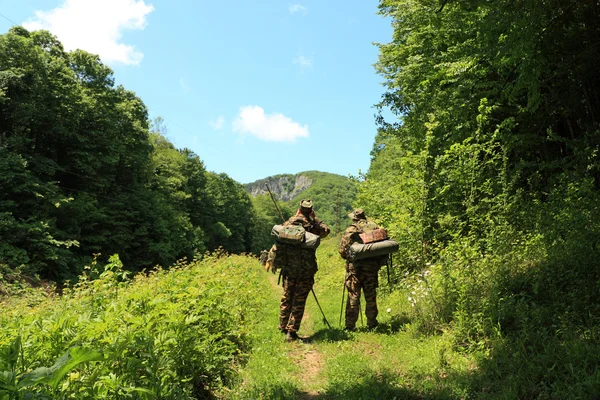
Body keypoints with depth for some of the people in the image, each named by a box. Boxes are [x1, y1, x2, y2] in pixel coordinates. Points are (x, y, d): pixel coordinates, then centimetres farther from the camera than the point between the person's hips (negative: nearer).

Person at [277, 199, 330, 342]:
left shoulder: (288, 224, -2)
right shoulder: (313, 226, -5)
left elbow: (278, 244, -3)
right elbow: (326, 230, 12)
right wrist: (315, 218, 10)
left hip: (289, 269, 2)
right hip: (306, 270, -2)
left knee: (286, 298, 17)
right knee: (299, 301, 6)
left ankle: (283, 327, 27)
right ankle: (291, 332, 7)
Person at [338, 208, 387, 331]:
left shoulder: (350, 230, -7)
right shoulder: (374, 227, 2)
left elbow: (342, 250, -6)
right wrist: (379, 262, 15)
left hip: (355, 267, -2)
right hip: (372, 266, 3)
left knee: (353, 296, 4)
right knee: (371, 296, 13)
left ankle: (350, 325, 6)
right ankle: (372, 323, 21)